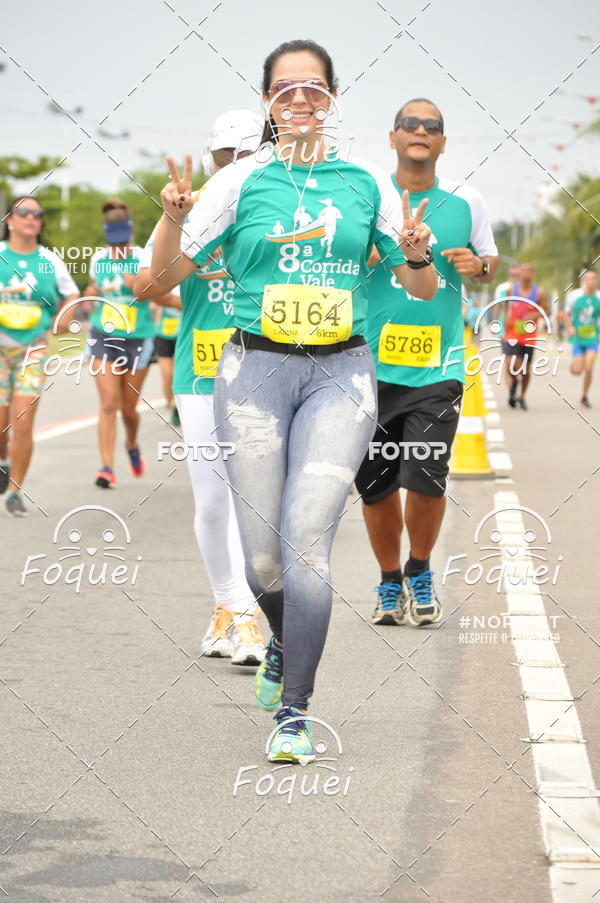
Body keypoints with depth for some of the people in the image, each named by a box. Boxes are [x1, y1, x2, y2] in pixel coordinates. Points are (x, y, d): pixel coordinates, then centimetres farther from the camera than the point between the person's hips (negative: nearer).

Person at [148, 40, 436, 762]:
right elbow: (166, 277, 3)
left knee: (306, 541, -14)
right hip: (255, 370, 0)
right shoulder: (241, 180, 3)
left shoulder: (366, 182, 7)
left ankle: (294, 714, -7)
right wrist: (174, 216, -16)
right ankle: (284, 642, 36)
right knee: (262, 557, 2)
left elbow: (423, 289, 13)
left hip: (341, 373, 0)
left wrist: (417, 254, -10)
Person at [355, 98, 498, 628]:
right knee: (376, 485, 5)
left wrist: (478, 266, -4)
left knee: (426, 480, -10)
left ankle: (420, 572, 17)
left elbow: (490, 262, 19)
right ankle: (389, 582, 27)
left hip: (438, 366, 0)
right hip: (370, 361, 0)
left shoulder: (466, 202, 6)